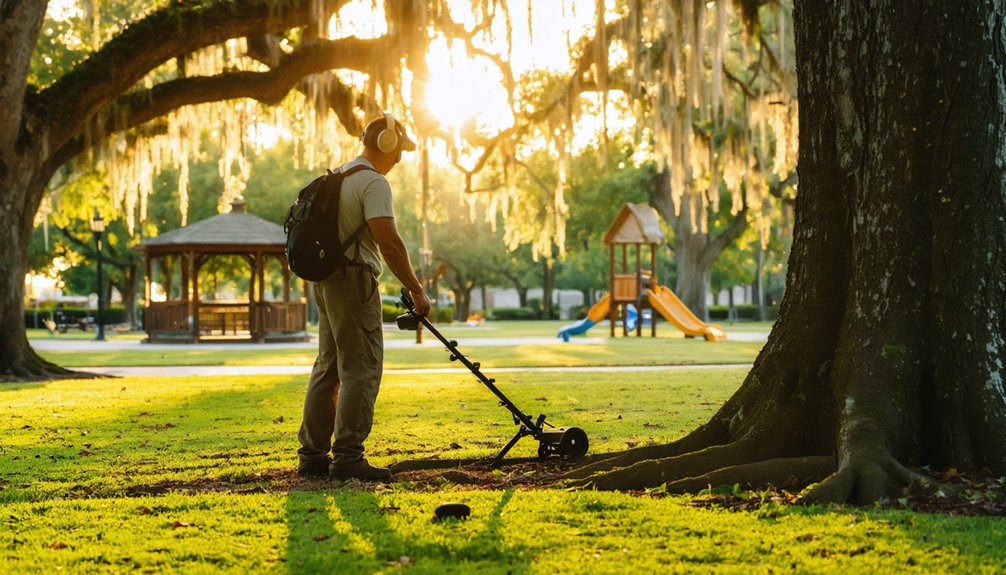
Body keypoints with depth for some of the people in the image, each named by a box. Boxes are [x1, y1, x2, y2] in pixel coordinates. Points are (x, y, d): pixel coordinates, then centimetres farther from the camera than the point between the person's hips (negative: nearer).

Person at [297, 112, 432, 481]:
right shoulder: (374, 183, -12)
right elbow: (389, 244, -21)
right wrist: (416, 290, -16)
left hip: (326, 280, 10)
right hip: (353, 281, -10)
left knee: (328, 368, 13)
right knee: (362, 369, -8)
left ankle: (313, 455, 16)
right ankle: (347, 457, -10)